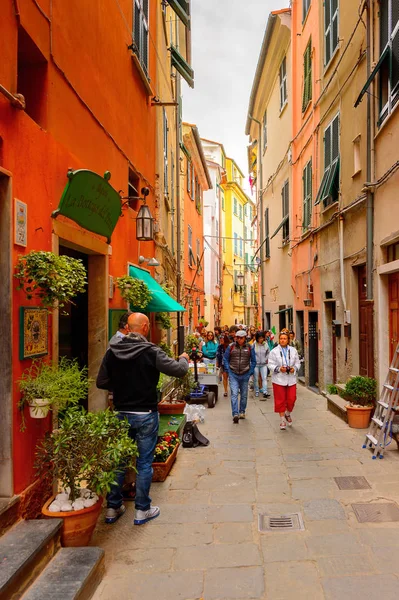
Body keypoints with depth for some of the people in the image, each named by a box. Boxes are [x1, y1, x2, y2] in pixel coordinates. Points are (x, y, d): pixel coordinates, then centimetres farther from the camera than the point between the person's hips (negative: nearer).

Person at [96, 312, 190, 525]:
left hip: (121, 413, 4)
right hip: (145, 415, -4)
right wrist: (184, 359, 7)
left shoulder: (112, 351, -3)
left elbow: (101, 382, 1)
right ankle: (142, 510, 20)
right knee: (144, 462, 9)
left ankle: (113, 508, 27)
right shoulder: (151, 352, -16)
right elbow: (179, 370, -15)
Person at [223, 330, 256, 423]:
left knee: (244, 395, 12)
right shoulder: (231, 347, 0)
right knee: (234, 394, -12)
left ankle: (242, 412, 29)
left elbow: (253, 361, 8)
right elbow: (225, 359, 6)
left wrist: (250, 372, 1)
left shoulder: (250, 348, 1)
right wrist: (228, 370, -3)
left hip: (245, 375, 2)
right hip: (233, 375, -1)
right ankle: (235, 414, -15)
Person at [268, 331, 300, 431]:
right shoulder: (274, 351, -3)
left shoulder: (293, 350, 7)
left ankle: (288, 414, 32)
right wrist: (279, 369, -20)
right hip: (279, 379, -2)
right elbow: (271, 365, -4)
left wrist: (294, 368, -9)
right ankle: (282, 419, 15)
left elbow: (297, 363, 11)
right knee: (280, 400, 2)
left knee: (291, 399, 3)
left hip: (291, 379, 2)